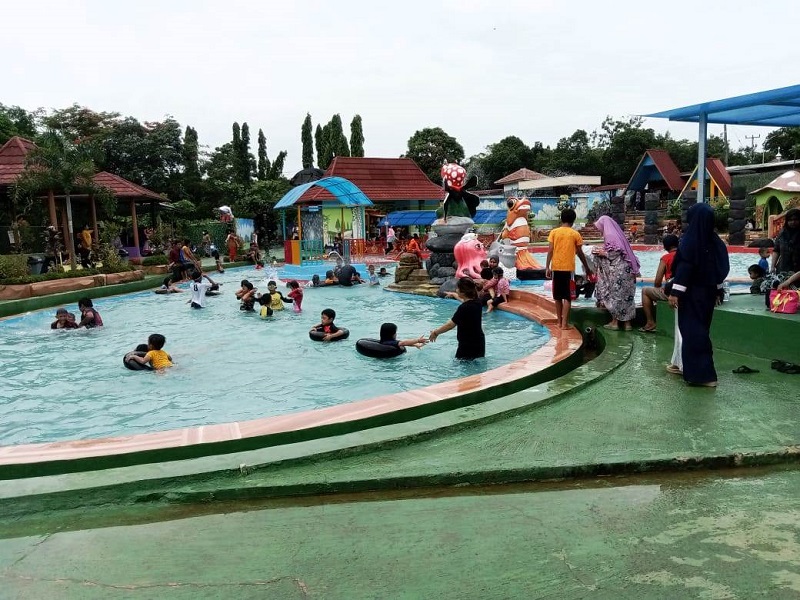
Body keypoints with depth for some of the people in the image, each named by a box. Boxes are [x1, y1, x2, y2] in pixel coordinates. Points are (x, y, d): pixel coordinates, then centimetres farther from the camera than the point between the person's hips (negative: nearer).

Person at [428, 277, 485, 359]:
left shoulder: (464, 308, -23)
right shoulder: (477, 303, 3)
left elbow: (451, 324, -20)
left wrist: (435, 332, -7)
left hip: (468, 346, -9)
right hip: (479, 343, 9)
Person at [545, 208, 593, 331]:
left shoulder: (554, 232, 3)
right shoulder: (575, 234, 1)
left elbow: (550, 251, -4)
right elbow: (580, 253, 6)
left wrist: (547, 267, -2)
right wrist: (586, 268, 19)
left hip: (556, 267, 2)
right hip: (568, 268, -2)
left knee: (558, 296, 11)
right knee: (567, 297, 2)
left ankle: (560, 322, 17)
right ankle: (565, 323, -3)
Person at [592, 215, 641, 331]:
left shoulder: (610, 235, -12)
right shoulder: (617, 234, 15)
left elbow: (615, 253, -19)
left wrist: (603, 253, -7)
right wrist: (603, 251, 12)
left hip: (617, 271, -8)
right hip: (624, 269, 8)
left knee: (614, 295, 0)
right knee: (625, 295, 9)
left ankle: (615, 322, 7)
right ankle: (627, 322, 13)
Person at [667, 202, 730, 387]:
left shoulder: (689, 239, -17)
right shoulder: (715, 241, 2)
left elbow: (683, 266, -21)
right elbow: (721, 268, 8)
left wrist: (675, 292, -19)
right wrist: (718, 291, 17)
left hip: (691, 293, -7)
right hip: (708, 292, 7)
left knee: (692, 330, -3)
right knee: (701, 329, 17)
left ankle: (702, 374, -5)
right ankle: (690, 367, 29)